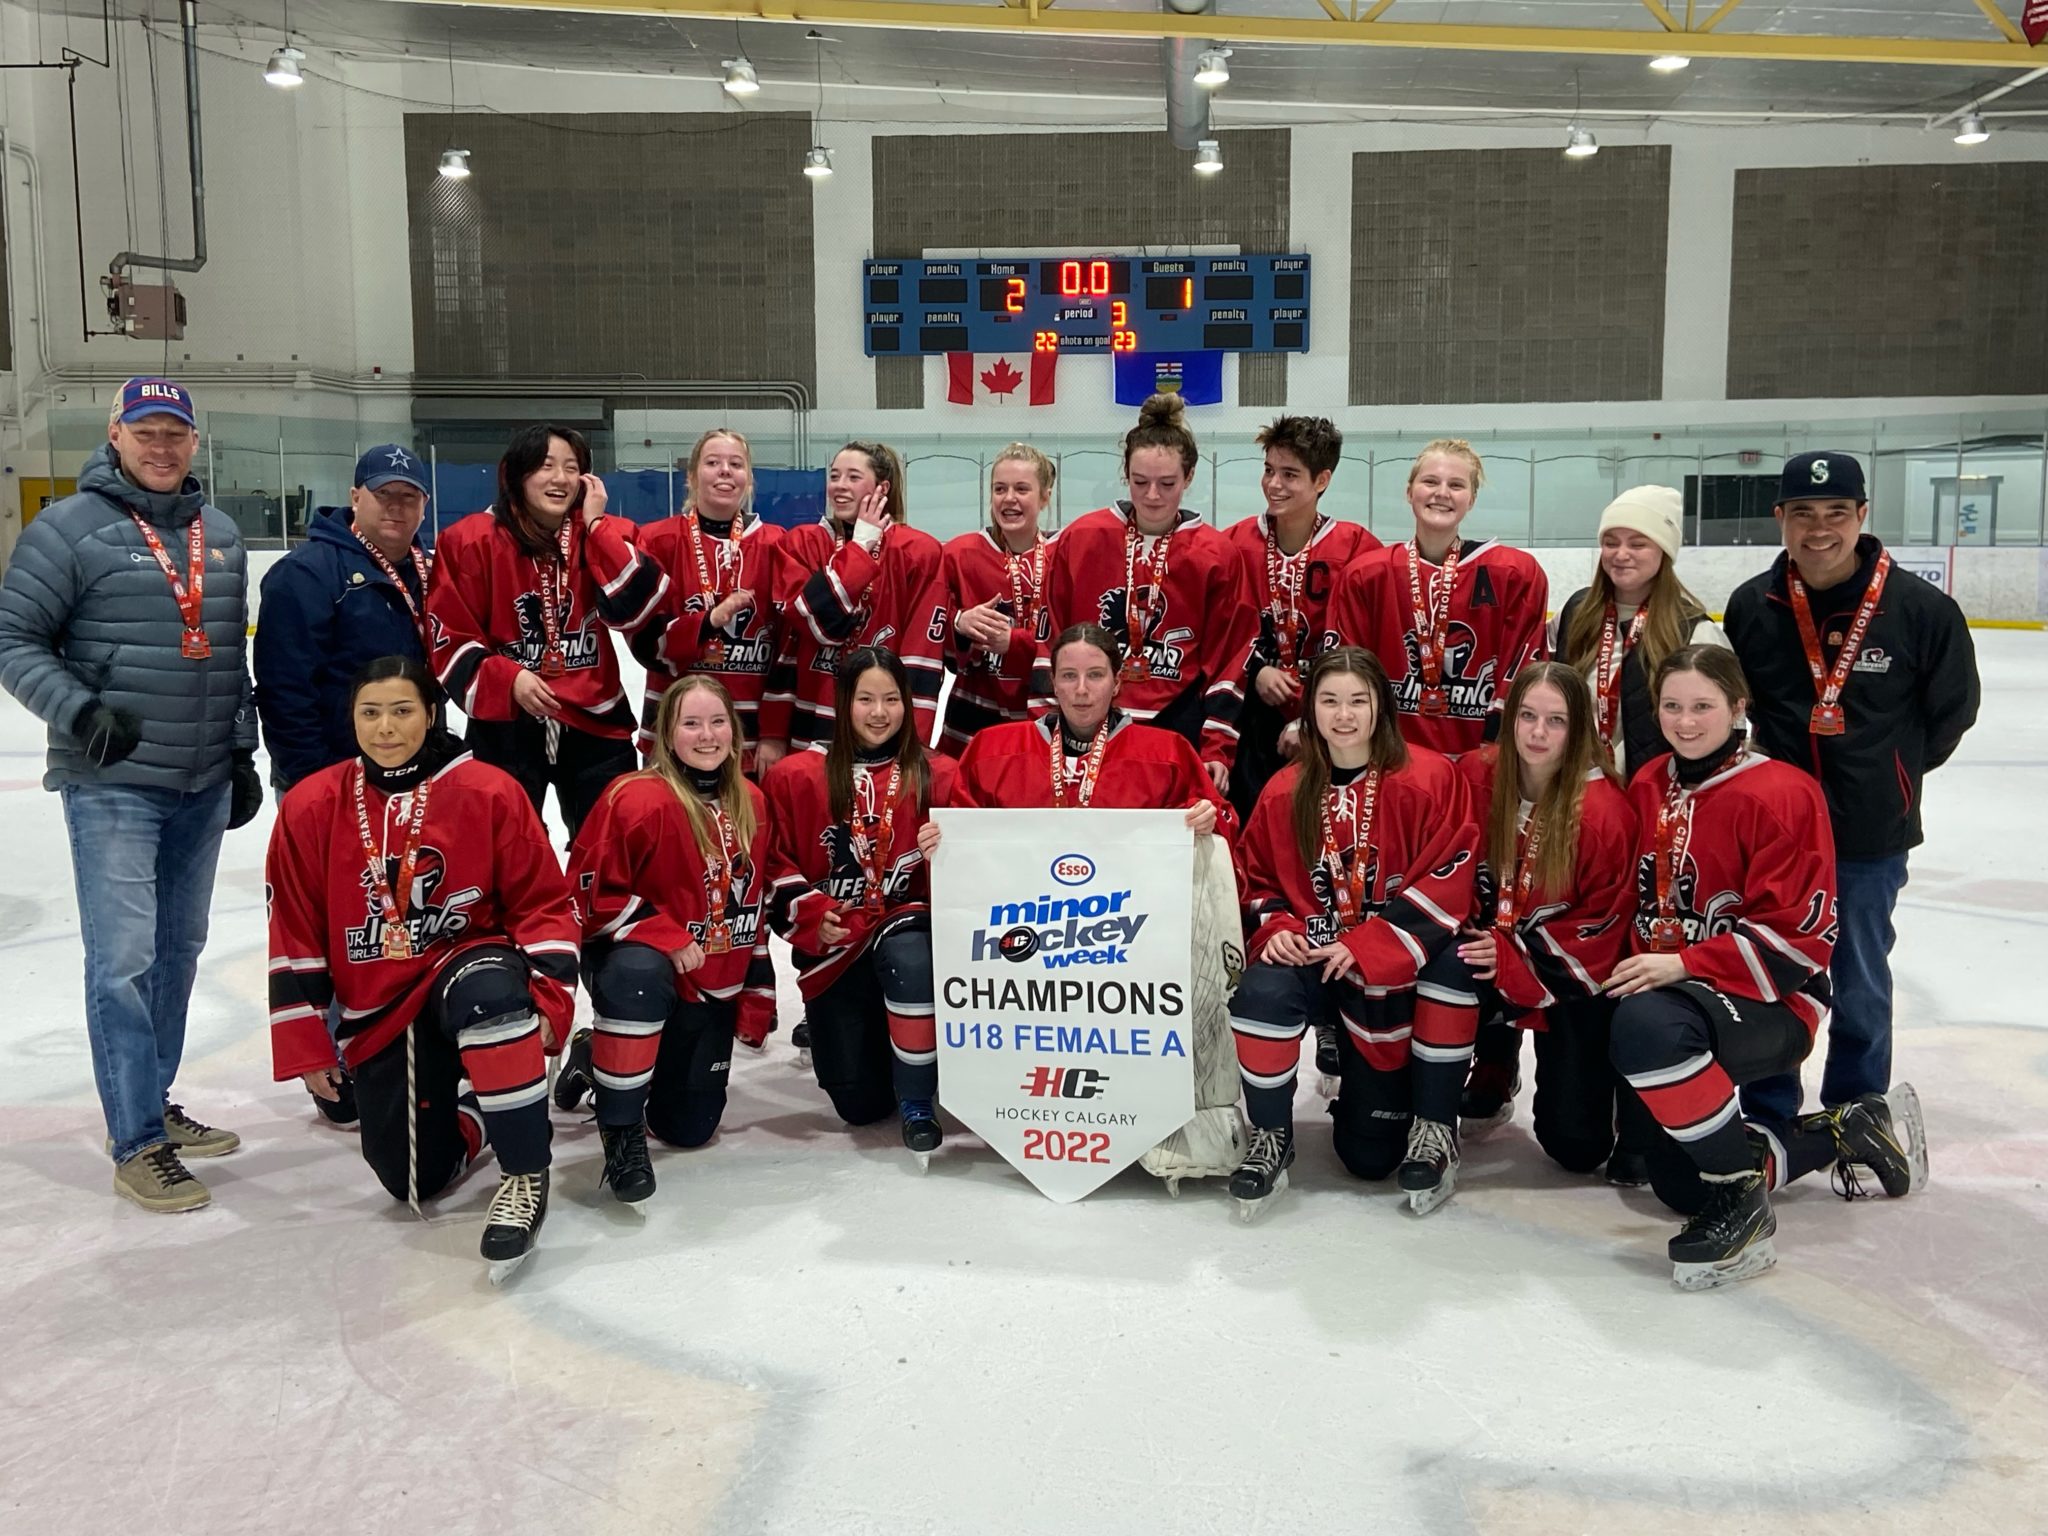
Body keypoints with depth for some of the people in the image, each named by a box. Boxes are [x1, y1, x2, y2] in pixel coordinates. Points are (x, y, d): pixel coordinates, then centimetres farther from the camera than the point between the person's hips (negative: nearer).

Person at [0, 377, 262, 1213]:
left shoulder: (219, 534, 12)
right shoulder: (70, 528, -7)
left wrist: (242, 751, 15)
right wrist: (78, 711, -22)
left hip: (203, 783, 6)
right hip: (112, 782, -6)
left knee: (179, 949, 14)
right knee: (125, 957, -7)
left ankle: (154, 1102, 28)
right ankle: (138, 1144, 0)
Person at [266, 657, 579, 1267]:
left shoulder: (489, 793, -9)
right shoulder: (310, 807, -3)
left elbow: (544, 903, -5)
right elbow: (294, 936, 3)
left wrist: (547, 1001, -16)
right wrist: (307, 1044, 2)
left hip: (470, 961, -3)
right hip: (376, 1015, 3)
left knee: (491, 992, -41)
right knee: (416, 1181, -5)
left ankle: (525, 1175, -22)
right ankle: (460, 1107, 31)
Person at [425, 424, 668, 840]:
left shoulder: (604, 534, 2)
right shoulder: (472, 541, -6)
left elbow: (638, 608, -14)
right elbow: (448, 637, -5)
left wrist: (596, 525, -15)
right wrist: (507, 679, -18)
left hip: (594, 721, 2)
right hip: (505, 725, -2)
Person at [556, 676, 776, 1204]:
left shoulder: (750, 804, 1)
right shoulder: (639, 799, -19)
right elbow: (591, 890, -17)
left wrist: (757, 999, 9)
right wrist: (666, 937, -26)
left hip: (715, 985, 6)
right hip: (637, 963, -6)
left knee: (690, 1128, 7)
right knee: (639, 973, -43)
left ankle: (597, 1057, 36)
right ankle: (621, 1131, -22)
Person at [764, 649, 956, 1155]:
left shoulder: (938, 775, 1)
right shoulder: (796, 776, 0)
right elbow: (778, 864, 3)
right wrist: (813, 915, -12)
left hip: (908, 922, 0)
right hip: (832, 946, 0)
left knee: (911, 957, -40)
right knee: (860, 1105, -2)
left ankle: (917, 1103, -19)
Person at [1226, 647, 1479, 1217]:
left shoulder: (1429, 777, -10)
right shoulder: (1284, 792, 1)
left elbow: (1448, 881, -15)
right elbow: (1261, 881, 11)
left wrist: (1366, 946, -22)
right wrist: (1276, 928, -12)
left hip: (1396, 958, -2)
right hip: (1312, 952, 3)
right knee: (1260, 993, -28)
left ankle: (1433, 1129, 3)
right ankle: (1270, 1138, -5)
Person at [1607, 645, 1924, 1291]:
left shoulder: (1780, 794, -14)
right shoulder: (1647, 787, 6)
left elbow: (1800, 933, -18)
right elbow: (1639, 901, 18)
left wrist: (1683, 965, -24)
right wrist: (1638, 964, 2)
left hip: (1772, 1004, -8)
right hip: (1671, 993, 8)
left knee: (1645, 1025, -39)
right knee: (1677, 1184, 3)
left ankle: (1742, 1197, -22)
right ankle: (1845, 1132, 21)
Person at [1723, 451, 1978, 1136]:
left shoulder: (1922, 609, -12)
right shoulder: (1750, 606, -5)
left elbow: (1951, 709, 2)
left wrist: (1891, 774, 4)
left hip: (1869, 833, -2)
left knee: (1860, 987, 13)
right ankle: (1766, 1119, 29)